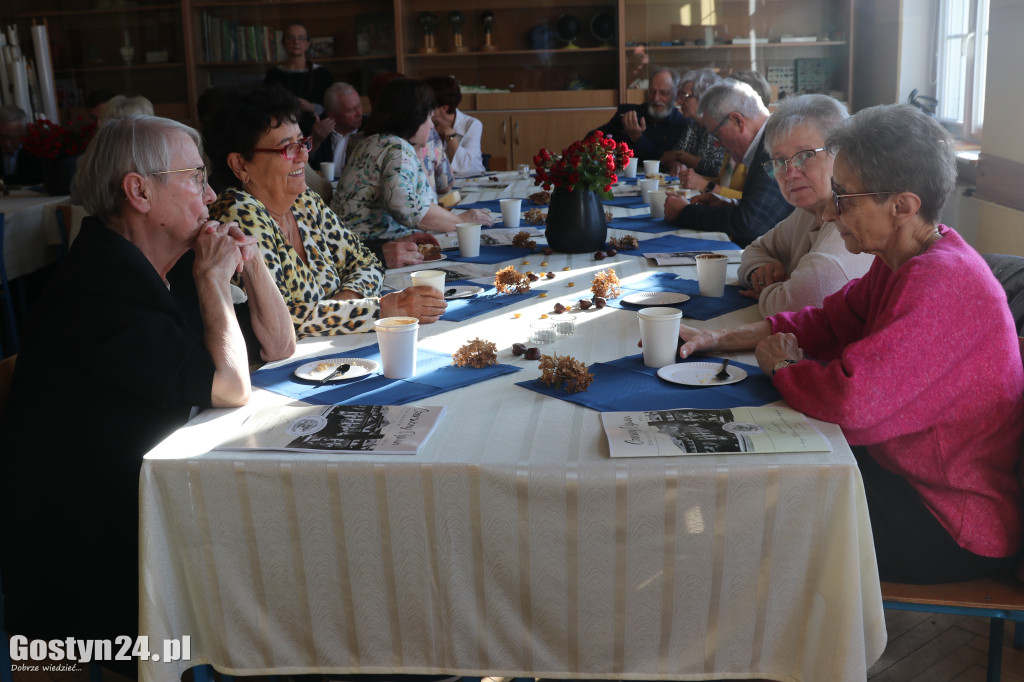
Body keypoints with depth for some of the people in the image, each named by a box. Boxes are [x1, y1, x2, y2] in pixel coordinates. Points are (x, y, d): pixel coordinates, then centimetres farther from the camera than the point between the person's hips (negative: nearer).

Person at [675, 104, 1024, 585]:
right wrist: (719, 339, 0)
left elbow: (850, 400, -36)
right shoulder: (901, 261, 2)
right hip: (906, 468, 9)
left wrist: (781, 366, -14)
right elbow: (829, 321, 11)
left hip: (958, 528, -9)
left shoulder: (940, 284, -30)